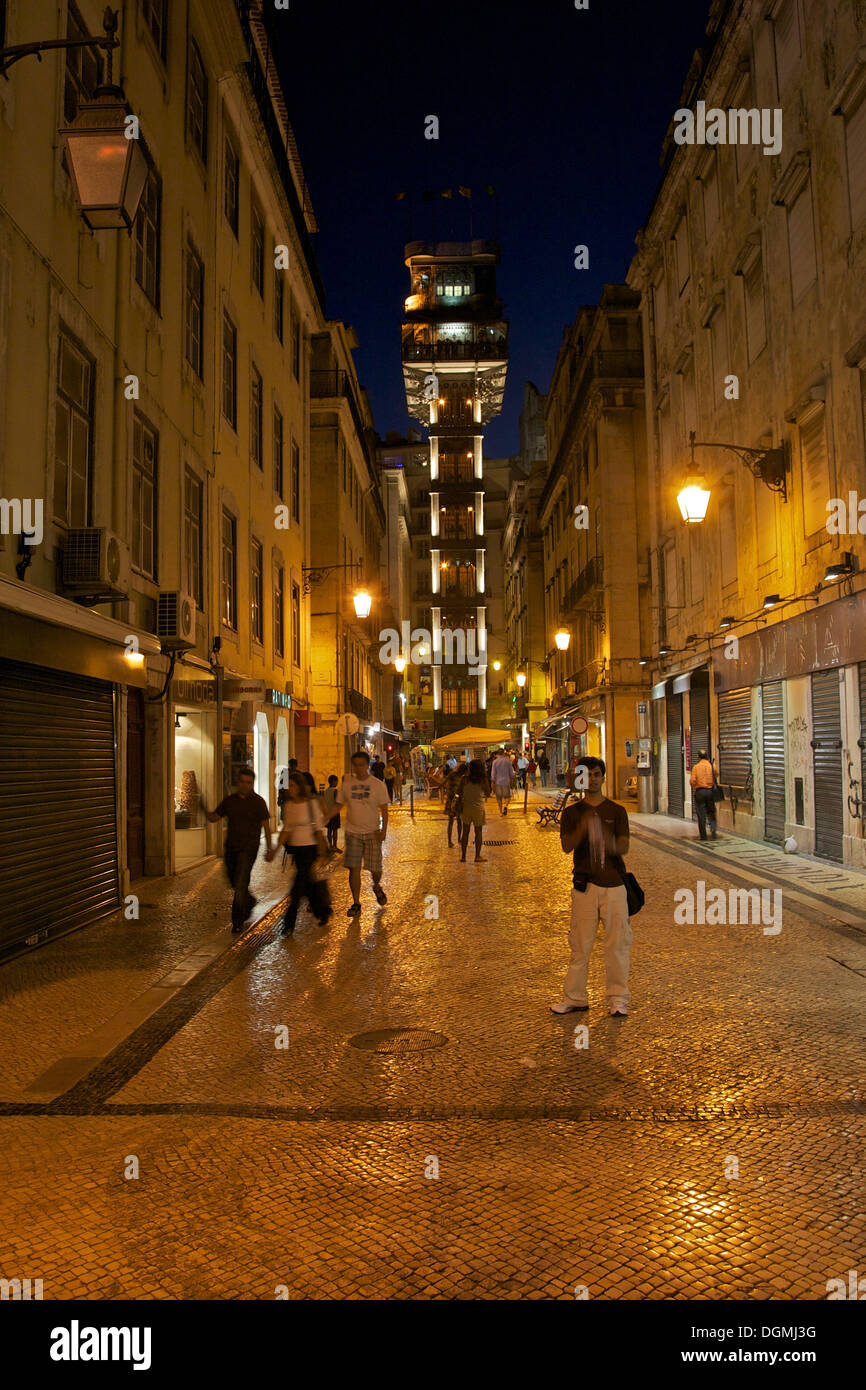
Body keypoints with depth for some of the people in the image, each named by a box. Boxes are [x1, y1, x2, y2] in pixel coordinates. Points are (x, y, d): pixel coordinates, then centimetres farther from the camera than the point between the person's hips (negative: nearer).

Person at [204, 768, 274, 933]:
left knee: (240, 883, -13)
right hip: (231, 847, 5)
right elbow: (214, 817, 9)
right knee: (233, 881, 15)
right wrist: (204, 810, -14)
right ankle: (249, 901, 43)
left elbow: (266, 826, -5)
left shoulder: (258, 802, -4)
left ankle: (238, 922, -7)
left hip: (249, 848, -5)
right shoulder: (229, 800, 7)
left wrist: (269, 849, -11)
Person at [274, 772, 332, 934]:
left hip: (310, 847, -6)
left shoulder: (311, 803, -9)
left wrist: (321, 854, -10)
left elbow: (318, 829, -9)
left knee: (299, 885, -8)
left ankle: (289, 924, -4)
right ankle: (324, 913, 33)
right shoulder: (288, 805, 7)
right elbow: (286, 830, 11)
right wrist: (276, 849, 3)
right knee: (308, 885, 14)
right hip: (296, 848, 6)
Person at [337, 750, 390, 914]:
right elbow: (338, 805, 10)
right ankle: (356, 903, 9)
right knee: (354, 869, -4)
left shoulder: (377, 785, -3)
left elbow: (384, 809, 0)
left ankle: (377, 886, 37)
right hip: (352, 833, 1)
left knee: (375, 868, 2)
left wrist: (384, 830, -11)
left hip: (372, 833, -1)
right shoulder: (346, 783, 2)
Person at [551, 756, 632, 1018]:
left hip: (613, 883, 0)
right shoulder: (571, 813, 7)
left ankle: (618, 999, 12)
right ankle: (574, 998, 14)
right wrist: (582, 828, -24)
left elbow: (624, 846, -4)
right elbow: (566, 846, -5)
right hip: (584, 884, 0)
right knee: (580, 943, 3)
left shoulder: (616, 811, 6)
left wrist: (610, 844, -28)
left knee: (617, 942, 1)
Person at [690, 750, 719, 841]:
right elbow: (716, 778, 1)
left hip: (700, 791, -2)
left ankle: (703, 835, 4)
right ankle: (713, 828, -8)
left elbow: (692, 780, -9)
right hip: (710, 791, 2)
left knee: (701, 814, 4)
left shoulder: (696, 767, -4)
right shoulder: (712, 766, 0)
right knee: (711, 812, 15)